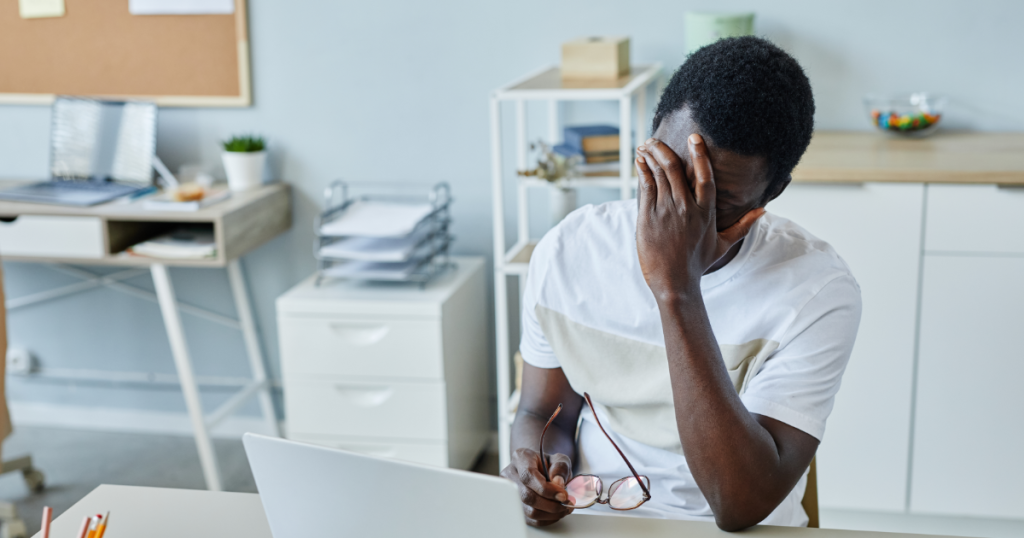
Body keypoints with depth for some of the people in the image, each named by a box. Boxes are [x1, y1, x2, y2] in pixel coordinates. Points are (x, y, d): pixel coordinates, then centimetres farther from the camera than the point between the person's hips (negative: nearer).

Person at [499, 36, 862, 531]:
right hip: (588, 518, 2)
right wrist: (539, 470, -16)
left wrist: (677, 292, -29)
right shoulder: (566, 251, -5)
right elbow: (540, 413, 8)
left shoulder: (816, 290, -16)